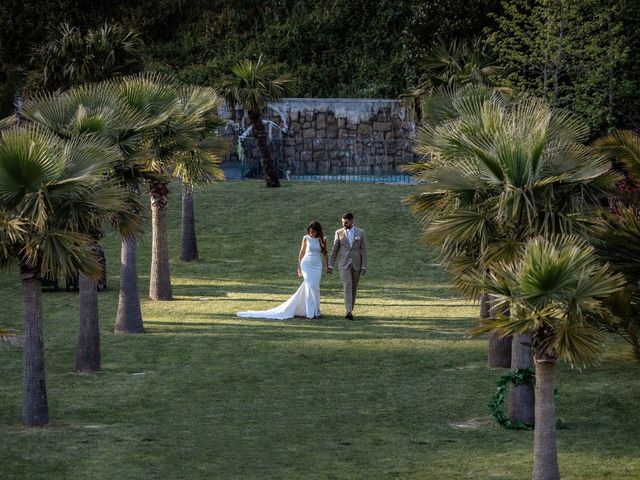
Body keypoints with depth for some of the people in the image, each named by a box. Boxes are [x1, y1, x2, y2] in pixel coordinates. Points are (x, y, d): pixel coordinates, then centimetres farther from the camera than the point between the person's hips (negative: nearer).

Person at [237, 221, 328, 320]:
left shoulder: (323, 239, 2)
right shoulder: (306, 239, -1)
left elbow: (325, 253, 8)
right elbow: (302, 253, 5)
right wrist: (299, 267, 3)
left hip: (317, 267, 2)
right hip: (306, 265, -2)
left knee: (315, 288, 1)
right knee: (310, 287, -11)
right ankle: (311, 312, -7)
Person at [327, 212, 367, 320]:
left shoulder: (360, 233, 0)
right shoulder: (339, 233, 0)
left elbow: (363, 250, 0)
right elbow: (335, 250, 4)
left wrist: (364, 266, -6)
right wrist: (330, 265, 2)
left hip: (356, 265, 2)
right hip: (344, 264, -2)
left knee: (353, 288, 9)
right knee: (347, 287, -15)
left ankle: (350, 310, 22)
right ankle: (349, 312, -24)